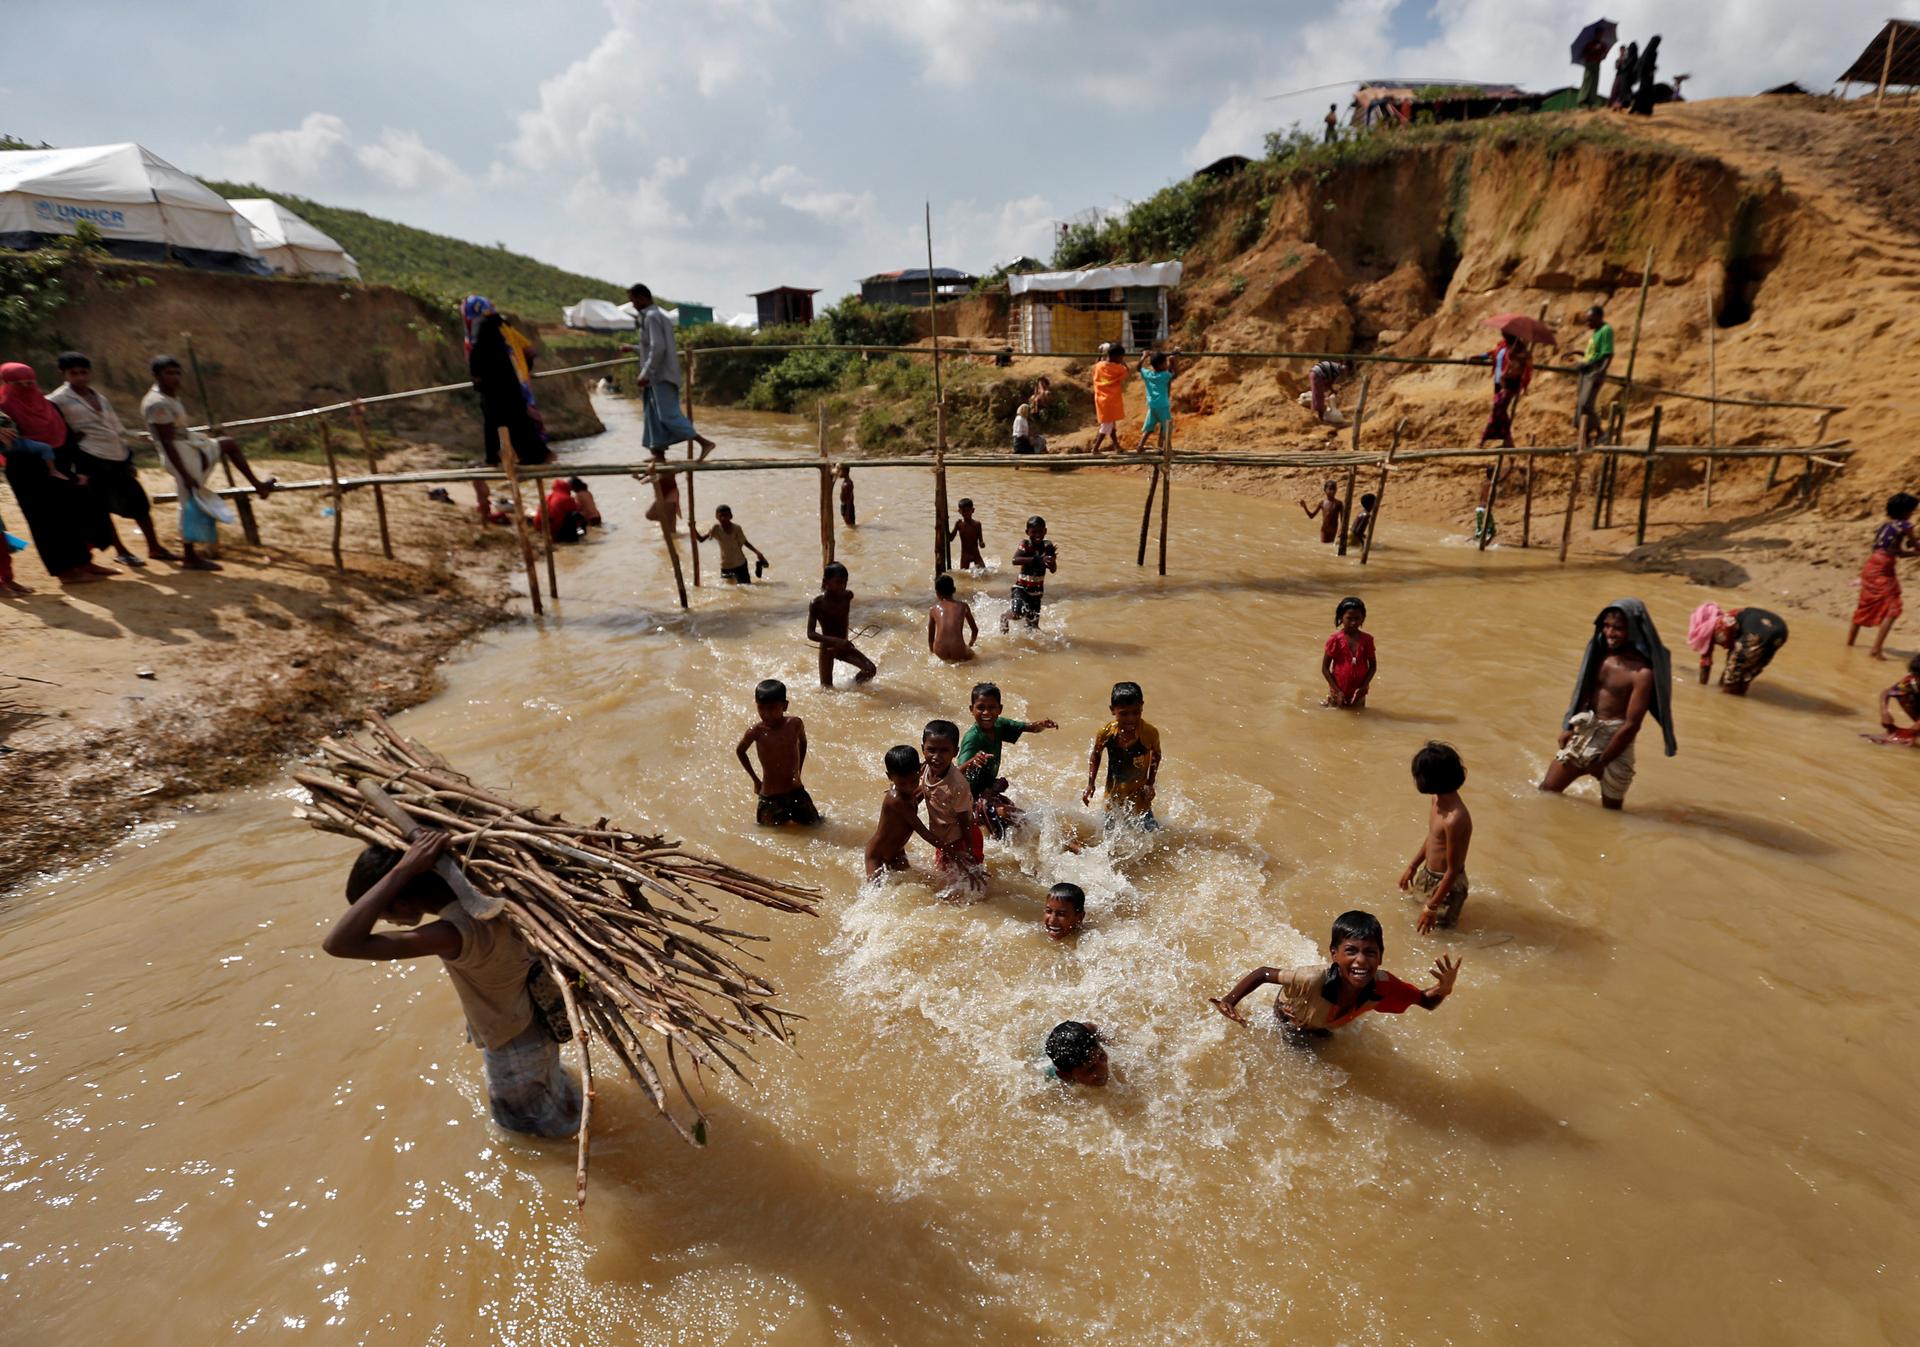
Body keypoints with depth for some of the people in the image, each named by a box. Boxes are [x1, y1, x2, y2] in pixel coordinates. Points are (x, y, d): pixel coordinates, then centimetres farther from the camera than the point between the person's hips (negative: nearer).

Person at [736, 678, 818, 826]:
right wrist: (755, 779, 5)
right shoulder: (756, 731, -16)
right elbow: (739, 751, 3)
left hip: (796, 791, 2)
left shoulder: (795, 724, -11)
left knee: (813, 824, 9)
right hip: (770, 795, -2)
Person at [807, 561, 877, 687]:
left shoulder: (847, 596, -9)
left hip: (844, 646, 4)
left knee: (871, 669, -12)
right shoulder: (817, 603, -21)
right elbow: (810, 634, -23)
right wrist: (836, 641, -35)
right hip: (828, 648, -4)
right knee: (827, 688, -2)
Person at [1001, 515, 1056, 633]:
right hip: (1022, 586, -4)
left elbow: (1053, 569, -9)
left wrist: (1052, 559, -32)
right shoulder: (1025, 544, -13)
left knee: (1033, 624, 9)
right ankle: (1004, 618, 7)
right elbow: (1015, 560, -32)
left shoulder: (1047, 546, -5)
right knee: (1017, 612, -28)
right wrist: (1037, 559, -41)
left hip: (1037, 589, 4)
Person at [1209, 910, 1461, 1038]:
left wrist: (1443, 990, -45)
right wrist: (1229, 1001, -51)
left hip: (1325, 1032, 4)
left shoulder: (1382, 986, -36)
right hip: (1287, 1024, -4)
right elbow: (1262, 974, -38)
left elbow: (1426, 1001, -22)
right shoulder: (1314, 980, -49)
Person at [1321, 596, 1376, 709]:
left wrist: (1364, 687, -12)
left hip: (1358, 692, 3)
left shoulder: (1367, 640, -5)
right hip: (1339, 691, -2)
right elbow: (1325, 668, -10)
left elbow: (1373, 666, 2)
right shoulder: (1335, 640, -12)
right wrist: (1337, 690, -16)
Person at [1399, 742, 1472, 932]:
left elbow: (1453, 870, -25)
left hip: (1446, 883, -8)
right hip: (1427, 874, 8)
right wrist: (1412, 867, 19)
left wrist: (1431, 907, -18)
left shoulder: (1455, 819, -34)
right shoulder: (1438, 799, -8)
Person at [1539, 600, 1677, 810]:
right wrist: (1569, 725, 1)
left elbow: (1632, 726, -19)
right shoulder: (1601, 652, -1)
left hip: (1615, 742, -5)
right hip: (1583, 733, 5)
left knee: (1610, 810, 9)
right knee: (1546, 790, 6)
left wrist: (1600, 762, -14)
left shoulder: (1642, 673, -19)